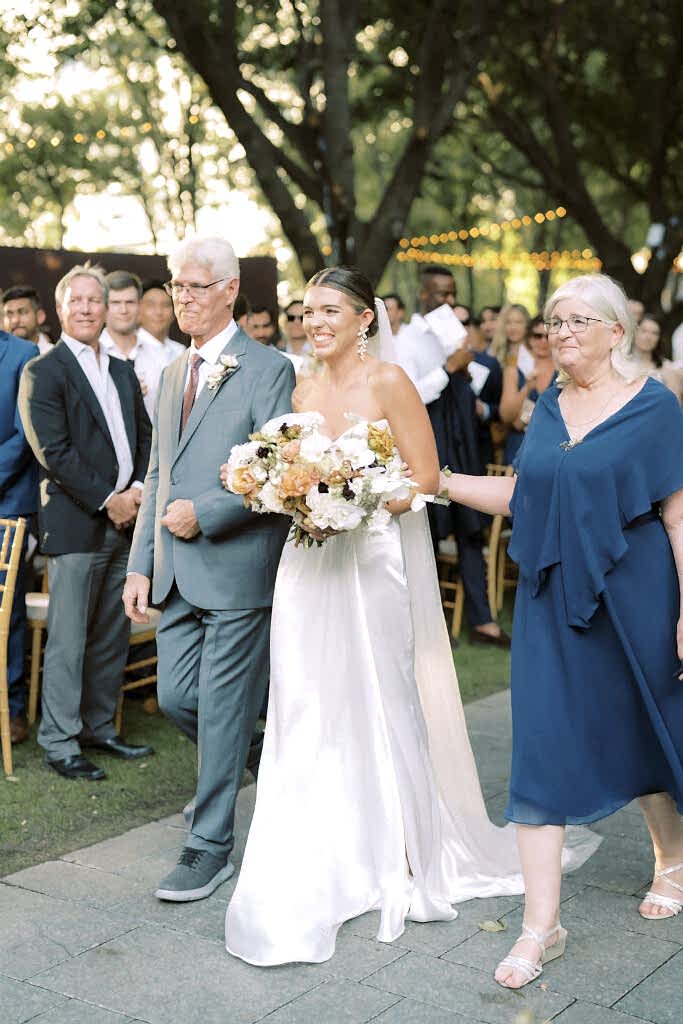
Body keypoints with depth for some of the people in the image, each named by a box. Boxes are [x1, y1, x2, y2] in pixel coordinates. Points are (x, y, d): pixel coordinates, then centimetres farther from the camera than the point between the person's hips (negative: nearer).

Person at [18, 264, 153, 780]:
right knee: (68, 640, -1)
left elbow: (146, 437, 14)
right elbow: (55, 453, -12)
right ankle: (60, 743, 9)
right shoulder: (43, 372, -5)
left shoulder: (123, 371, 17)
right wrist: (107, 501, -13)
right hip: (76, 525, -6)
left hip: (125, 520, 6)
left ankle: (100, 727, 25)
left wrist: (140, 490, -3)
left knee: (113, 636, 12)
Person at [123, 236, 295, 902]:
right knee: (175, 698, 10)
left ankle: (210, 846, 13)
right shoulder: (172, 375, 16)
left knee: (222, 710, 1)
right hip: (177, 573, 7)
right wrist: (140, 565, 12)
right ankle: (243, 760, 39)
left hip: (237, 569, -7)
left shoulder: (268, 370, -7)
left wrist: (204, 515, -16)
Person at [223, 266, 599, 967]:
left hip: (372, 562, -5)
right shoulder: (302, 391, 11)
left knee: (377, 704, 5)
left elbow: (425, 478, -9)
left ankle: (400, 857, 23)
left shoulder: (388, 382, -7)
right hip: (308, 565, 5)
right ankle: (320, 865, 17)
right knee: (309, 711, 5)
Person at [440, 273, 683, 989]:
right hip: (552, 601, 4)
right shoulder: (548, 407, 8)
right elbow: (520, 495, 10)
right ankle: (542, 923, 5)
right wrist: (437, 481, 0)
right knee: (541, 746, -1)